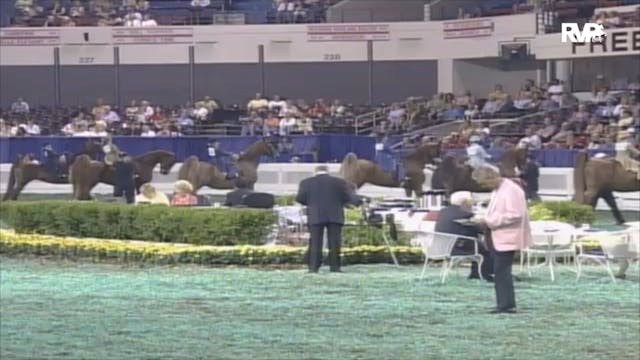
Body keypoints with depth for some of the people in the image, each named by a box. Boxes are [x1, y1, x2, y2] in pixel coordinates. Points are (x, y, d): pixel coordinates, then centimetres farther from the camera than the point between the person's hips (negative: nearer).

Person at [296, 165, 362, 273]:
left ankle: (314, 267, -5)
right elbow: (351, 196, 3)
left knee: (315, 243, 2)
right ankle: (334, 266, -1)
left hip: (315, 217, 0)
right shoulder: (339, 182, 6)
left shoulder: (306, 182, 5)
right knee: (334, 243, 3)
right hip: (335, 216, 0)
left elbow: (300, 198, 3)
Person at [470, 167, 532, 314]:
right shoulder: (497, 189, 13)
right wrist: (484, 220, 6)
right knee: (500, 272, 12)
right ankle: (504, 304, 17)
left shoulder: (511, 190, -17)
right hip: (497, 238, 10)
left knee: (501, 271, -8)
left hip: (506, 238, -10)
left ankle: (507, 305, -3)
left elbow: (514, 215, -25)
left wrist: (487, 221, -23)